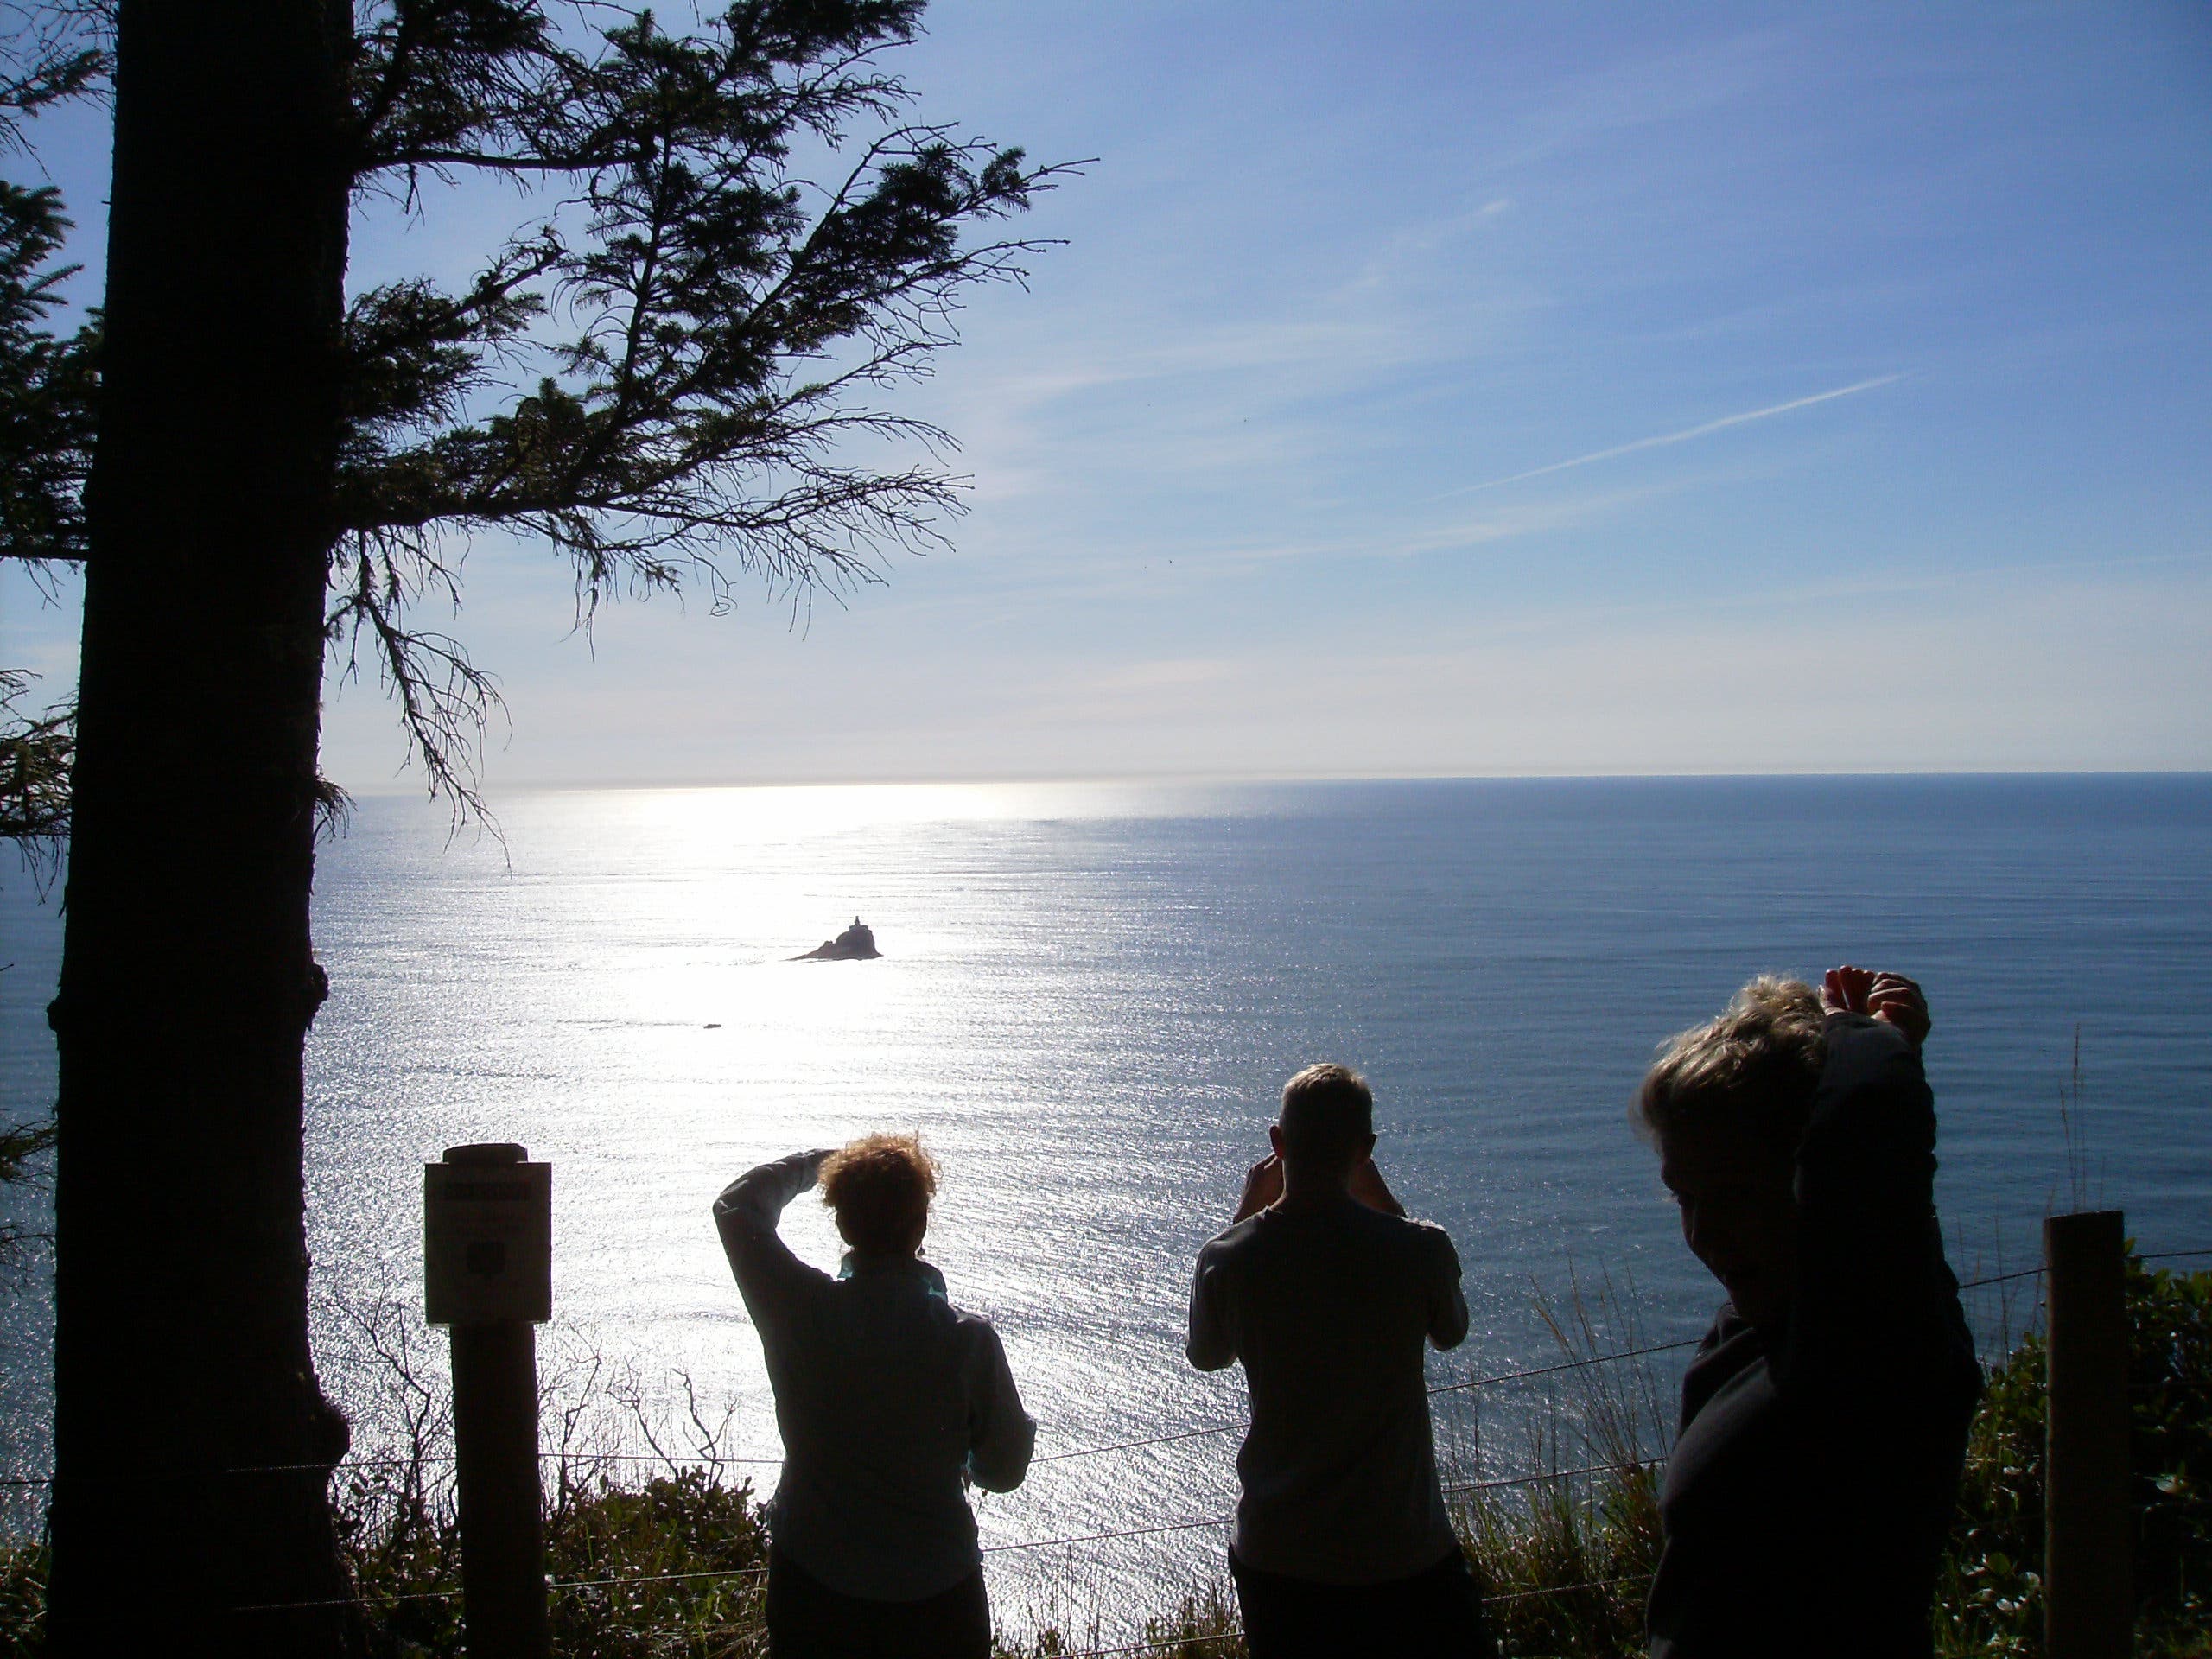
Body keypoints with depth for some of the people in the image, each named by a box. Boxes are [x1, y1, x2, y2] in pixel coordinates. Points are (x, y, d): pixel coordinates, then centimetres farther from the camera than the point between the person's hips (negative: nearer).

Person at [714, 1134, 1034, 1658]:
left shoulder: (802, 1310, -17)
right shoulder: (969, 1340, -20)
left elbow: (736, 1205, 2)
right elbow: (1005, 1471, -7)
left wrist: (814, 1162, 13)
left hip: (809, 1582, 1)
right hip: (936, 1594, -1)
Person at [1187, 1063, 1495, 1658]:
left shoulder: (1229, 1259, -11)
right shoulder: (1419, 1250, -16)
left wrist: (1245, 1214, 12)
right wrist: (1384, 1202, 9)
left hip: (1274, 1560, 2)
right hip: (1404, 1558, -2)